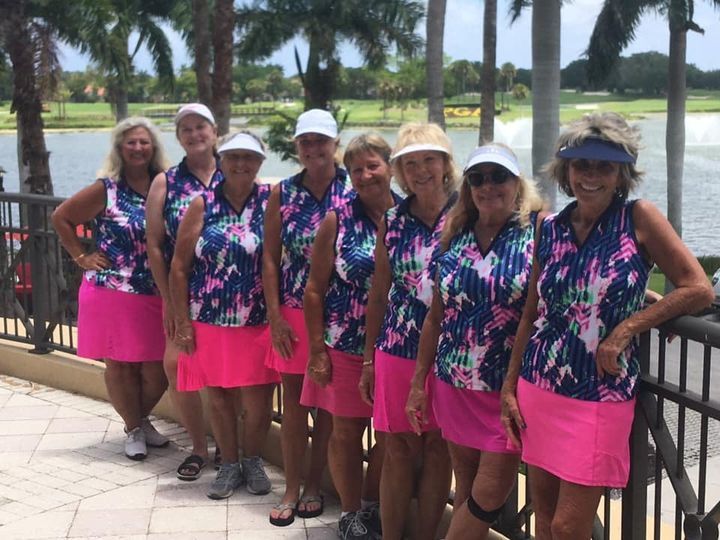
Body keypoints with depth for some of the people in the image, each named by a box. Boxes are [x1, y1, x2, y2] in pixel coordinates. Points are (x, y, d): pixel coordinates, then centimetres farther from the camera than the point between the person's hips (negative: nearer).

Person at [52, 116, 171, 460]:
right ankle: (133, 429, 26)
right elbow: (61, 218, 2)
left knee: (157, 368, 6)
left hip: (157, 295, 3)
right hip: (113, 293, -2)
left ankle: (142, 419, 33)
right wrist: (82, 257, 0)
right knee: (120, 366, 7)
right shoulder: (106, 189, -5)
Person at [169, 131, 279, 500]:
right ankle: (229, 465, 30)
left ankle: (253, 461, 28)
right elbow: (179, 268, 1)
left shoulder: (271, 201, -1)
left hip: (257, 324, -1)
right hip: (209, 322, 1)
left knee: (258, 402, 2)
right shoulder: (203, 206, 1)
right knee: (218, 397, 11)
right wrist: (182, 322, -2)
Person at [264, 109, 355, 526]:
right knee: (293, 399, 7)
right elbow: (270, 258, 3)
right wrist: (275, 316, -2)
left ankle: (315, 485, 22)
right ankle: (292, 489, 18)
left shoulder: (355, 191, -5)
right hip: (293, 312, 2)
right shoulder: (282, 193, 2)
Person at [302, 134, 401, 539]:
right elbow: (315, 289, -2)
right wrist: (317, 349, -6)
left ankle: (373, 506, 30)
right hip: (346, 346, -1)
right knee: (347, 431, 8)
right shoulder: (339, 221, -4)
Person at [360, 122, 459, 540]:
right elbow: (378, 294, 12)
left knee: (438, 449, 7)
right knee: (398, 451, 9)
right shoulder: (392, 221, 6)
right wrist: (369, 358, 12)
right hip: (397, 350, 2)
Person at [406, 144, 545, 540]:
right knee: (465, 490, 13)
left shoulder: (538, 231, -6)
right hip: (454, 384, 4)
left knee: (488, 494, -1)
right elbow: (435, 317, 11)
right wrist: (418, 382, 11)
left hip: (508, 387, -4)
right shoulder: (455, 237, 7)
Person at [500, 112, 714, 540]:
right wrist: (510, 386, 8)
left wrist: (624, 330, -15)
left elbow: (699, 290, -11)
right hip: (538, 388, 4)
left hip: (599, 396, -4)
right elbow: (531, 314, 9)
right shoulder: (552, 228, 4)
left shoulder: (639, 218, -7)